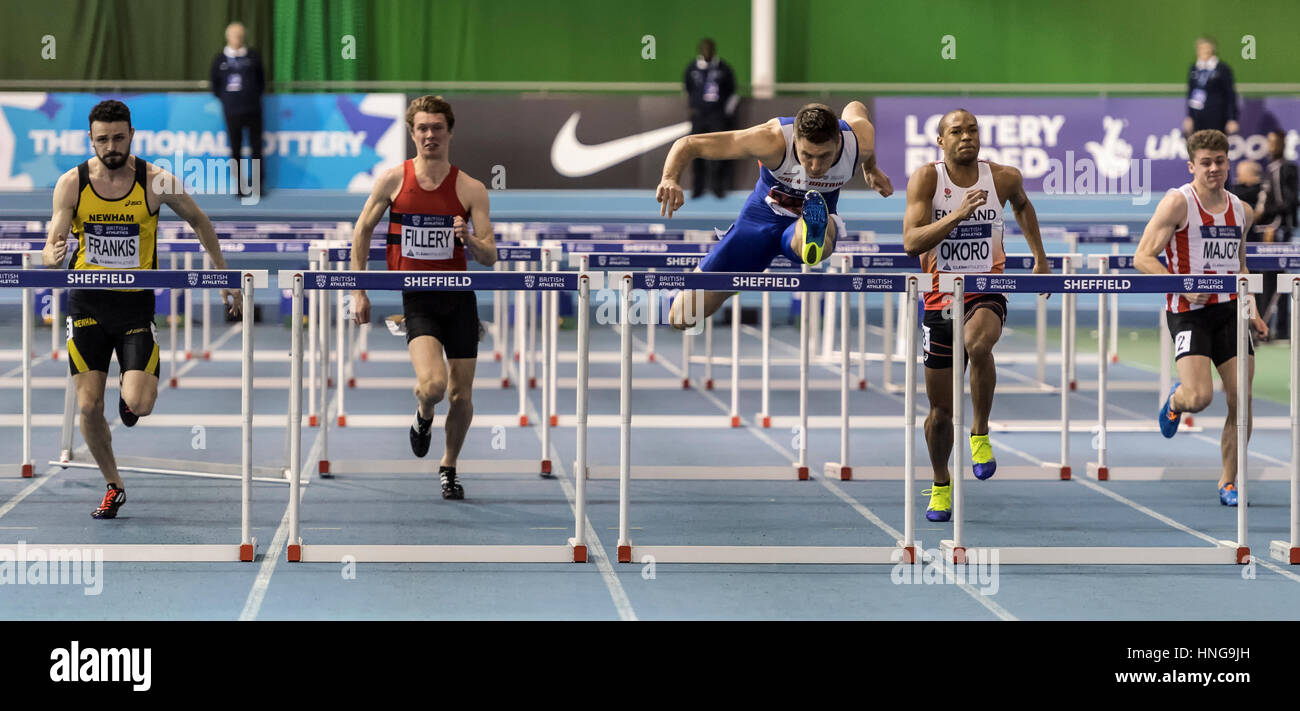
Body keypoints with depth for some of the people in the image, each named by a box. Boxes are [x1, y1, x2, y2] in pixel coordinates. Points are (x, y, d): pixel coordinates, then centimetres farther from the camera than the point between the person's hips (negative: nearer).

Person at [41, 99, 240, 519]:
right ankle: (113, 486, 20)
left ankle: (128, 392, 22)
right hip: (87, 302, 2)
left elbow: (198, 222, 7)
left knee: (139, 404, -16)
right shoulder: (72, 183, -7)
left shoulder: (155, 182, -10)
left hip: (136, 301, -1)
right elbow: (52, 247, -9)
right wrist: (52, 258, -34)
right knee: (88, 406, -2)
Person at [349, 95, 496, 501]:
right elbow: (362, 231, 9)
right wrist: (358, 292, 5)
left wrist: (470, 240, -24)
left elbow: (490, 258, -2)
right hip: (415, 298, -2)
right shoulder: (393, 180, -1)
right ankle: (423, 418, 14)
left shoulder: (470, 189, -1)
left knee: (461, 396, 4)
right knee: (432, 383, -23)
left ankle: (448, 467, 29)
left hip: (458, 298, 2)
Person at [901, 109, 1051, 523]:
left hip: (986, 292, -1)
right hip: (941, 298, 1)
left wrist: (1039, 257, 19)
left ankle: (980, 433, -17)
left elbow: (1022, 205, 23)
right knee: (940, 410, 8)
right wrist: (957, 214, -29)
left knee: (978, 342, -38)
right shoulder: (926, 179, -8)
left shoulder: (1003, 178, -2)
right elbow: (911, 242, -18)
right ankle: (941, 484, 33)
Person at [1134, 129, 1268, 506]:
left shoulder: (1242, 211, 12)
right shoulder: (1178, 203, -7)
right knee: (1200, 397, -19)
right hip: (1189, 310, -5)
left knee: (1241, 401, -3)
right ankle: (1174, 400, 20)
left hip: (1230, 311, 5)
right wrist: (1185, 287, -20)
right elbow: (1143, 257, -10)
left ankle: (1228, 481, 13)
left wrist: (1252, 311, 12)